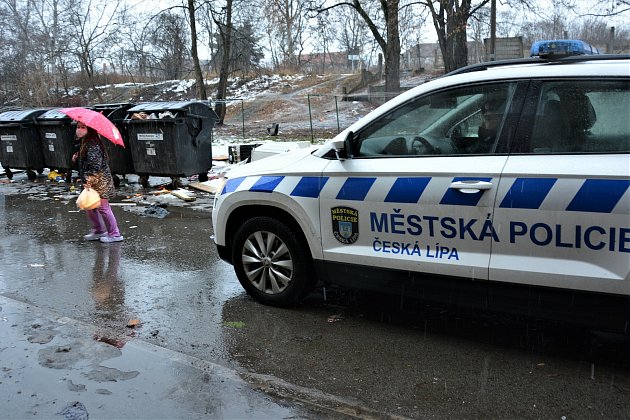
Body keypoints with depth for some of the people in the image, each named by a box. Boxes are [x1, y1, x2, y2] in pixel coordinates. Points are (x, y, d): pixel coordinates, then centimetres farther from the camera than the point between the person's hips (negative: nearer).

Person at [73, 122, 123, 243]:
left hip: (99, 180, -10)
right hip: (91, 181, 10)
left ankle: (115, 234, 3)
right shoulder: (83, 143, 13)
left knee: (102, 207, -6)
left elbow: (95, 164, -26)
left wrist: (90, 179, -30)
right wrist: (77, 157, 12)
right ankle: (98, 230, 28)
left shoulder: (93, 145, -18)